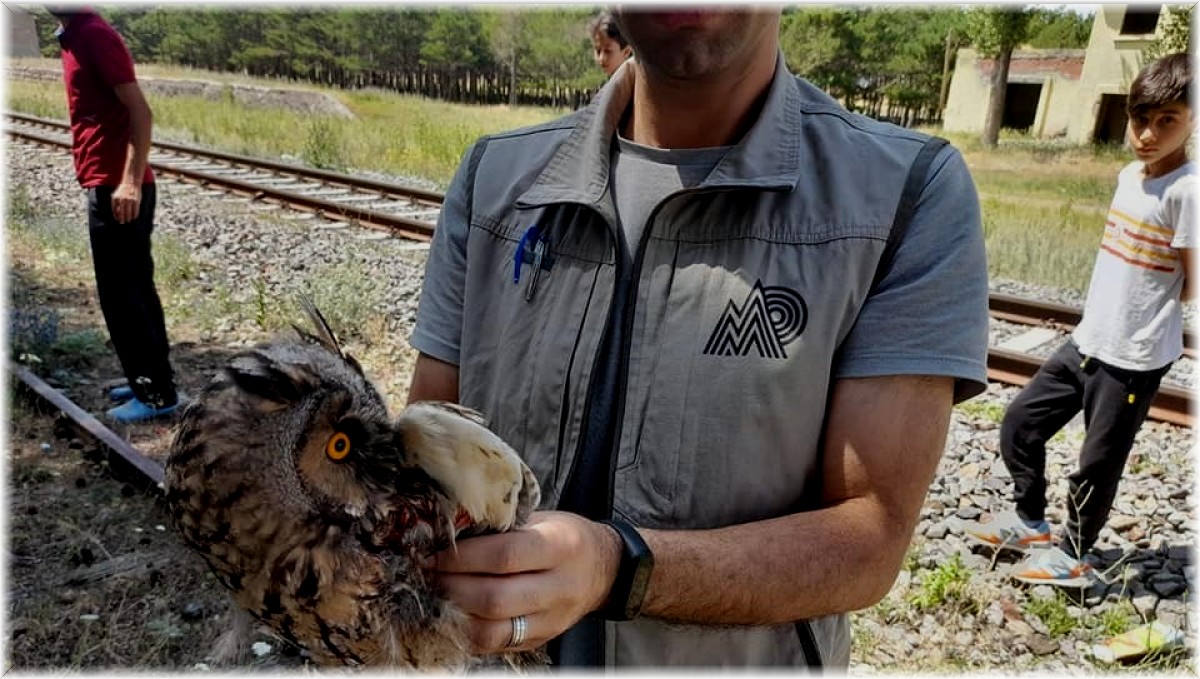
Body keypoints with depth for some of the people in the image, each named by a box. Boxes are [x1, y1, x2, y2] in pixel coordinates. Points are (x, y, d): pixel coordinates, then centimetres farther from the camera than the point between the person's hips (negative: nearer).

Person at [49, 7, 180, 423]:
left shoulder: (94, 34, -11)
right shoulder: (75, 37, 17)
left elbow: (140, 111, -19)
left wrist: (130, 181, -27)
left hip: (117, 188, -10)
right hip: (109, 185, 10)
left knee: (120, 294, -5)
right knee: (134, 289, 13)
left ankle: (157, 393, 3)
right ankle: (152, 380, 22)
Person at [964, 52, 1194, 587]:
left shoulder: (1186, 190, -17)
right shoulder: (1130, 175, 6)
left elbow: (1190, 285, -13)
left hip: (1134, 358, -7)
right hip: (1087, 340, 8)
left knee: (1098, 464, 6)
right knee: (1020, 423, 13)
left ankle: (1073, 555, 27)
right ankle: (1029, 521, 32)